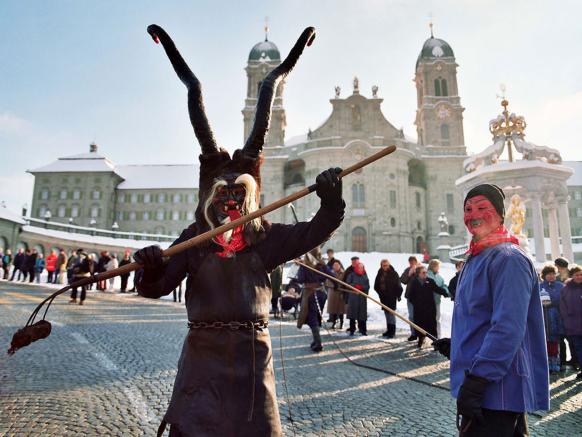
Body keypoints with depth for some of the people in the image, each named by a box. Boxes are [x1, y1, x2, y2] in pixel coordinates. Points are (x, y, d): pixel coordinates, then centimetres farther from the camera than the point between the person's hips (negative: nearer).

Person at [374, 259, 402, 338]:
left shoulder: (393, 274, -10)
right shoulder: (380, 274, 6)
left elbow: (398, 286, -10)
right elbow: (376, 286, 14)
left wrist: (398, 295, -11)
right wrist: (380, 292, 5)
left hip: (391, 297, -6)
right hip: (383, 297, 6)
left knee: (391, 313, -6)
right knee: (386, 313, 12)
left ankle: (392, 331, -1)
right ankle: (388, 330, 20)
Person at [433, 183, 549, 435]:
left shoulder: (508, 259, -17)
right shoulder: (476, 259, 14)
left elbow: (507, 329, -26)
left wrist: (475, 382, -26)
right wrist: (457, 345, 16)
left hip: (496, 391, -9)